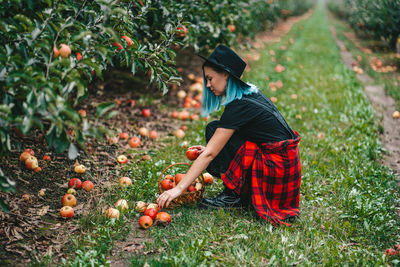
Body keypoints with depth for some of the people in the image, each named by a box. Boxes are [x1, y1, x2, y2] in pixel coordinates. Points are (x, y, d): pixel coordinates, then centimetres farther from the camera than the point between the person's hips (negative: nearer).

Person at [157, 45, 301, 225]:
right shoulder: (250, 93, 9)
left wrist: (179, 189, -17)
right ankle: (244, 195, 12)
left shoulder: (239, 107, -18)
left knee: (213, 129, -8)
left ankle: (233, 195, -3)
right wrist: (210, 150, 15)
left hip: (277, 172, -9)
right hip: (286, 164, 9)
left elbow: (209, 154, -20)